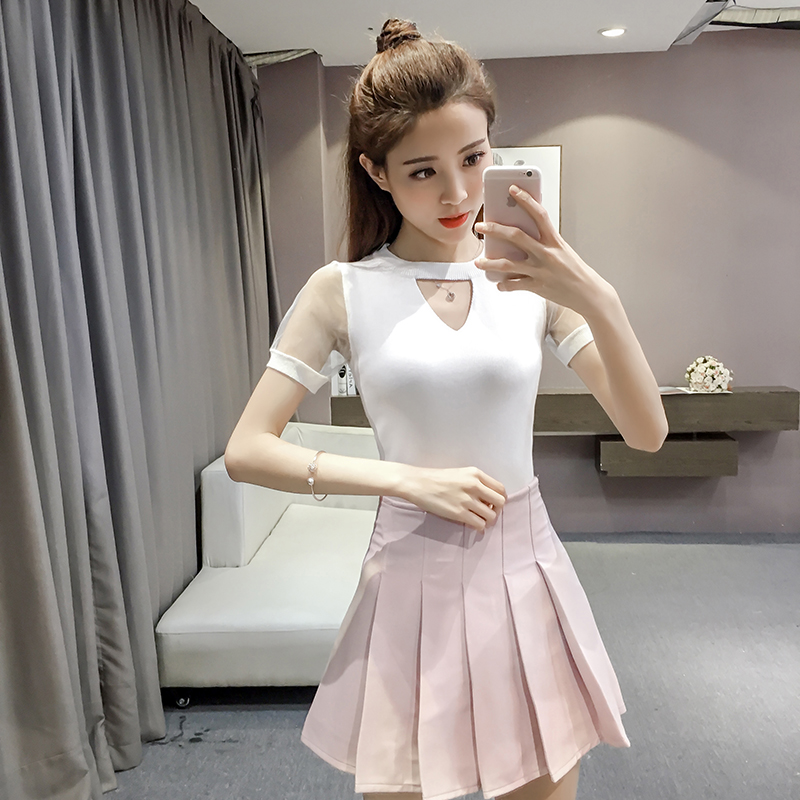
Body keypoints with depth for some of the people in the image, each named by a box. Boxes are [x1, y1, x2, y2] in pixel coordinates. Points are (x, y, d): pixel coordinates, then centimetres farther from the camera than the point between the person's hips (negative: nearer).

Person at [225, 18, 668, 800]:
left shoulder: (535, 277, -3)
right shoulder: (342, 291, -6)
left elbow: (647, 432, -7)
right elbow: (247, 451, -8)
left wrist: (600, 302, -24)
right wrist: (412, 480, -16)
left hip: (526, 573, 2)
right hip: (413, 580, -1)